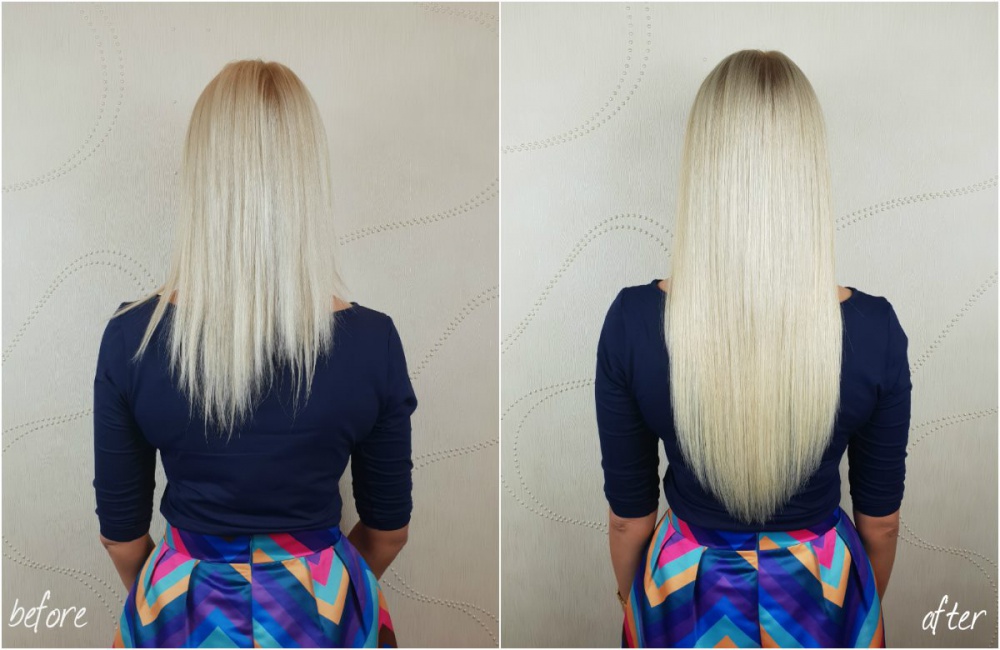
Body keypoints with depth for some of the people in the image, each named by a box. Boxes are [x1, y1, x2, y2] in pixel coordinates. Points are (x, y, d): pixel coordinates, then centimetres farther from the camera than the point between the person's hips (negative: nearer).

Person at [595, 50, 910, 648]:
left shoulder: (633, 322, -23)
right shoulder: (874, 330, -21)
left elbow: (629, 516, -10)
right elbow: (881, 518, -6)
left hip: (687, 597, 0)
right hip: (823, 598, 1)